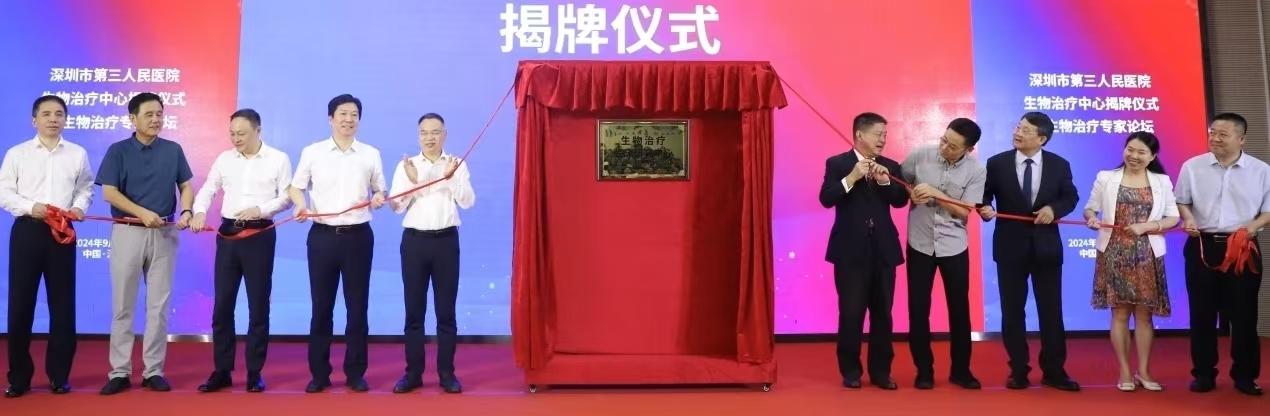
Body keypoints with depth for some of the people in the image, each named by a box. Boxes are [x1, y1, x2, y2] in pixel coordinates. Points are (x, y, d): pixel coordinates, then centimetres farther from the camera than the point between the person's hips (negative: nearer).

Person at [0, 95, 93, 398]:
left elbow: (86, 189, 9)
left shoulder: (78, 154, 8)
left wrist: (79, 207, -11)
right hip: (27, 230, -1)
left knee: (62, 303, 4)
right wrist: (31, 207, -14)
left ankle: (59, 375, 14)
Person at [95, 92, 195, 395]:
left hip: (165, 233, 2)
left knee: (159, 305, 5)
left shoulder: (173, 150, 6)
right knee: (123, 305, 3)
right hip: (128, 232, -2)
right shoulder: (118, 151, 0)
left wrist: (186, 212, -11)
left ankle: (154, 371, 12)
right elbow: (109, 192, -6)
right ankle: (120, 372, 10)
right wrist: (143, 212, -18)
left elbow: (186, 186, 9)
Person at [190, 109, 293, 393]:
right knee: (222, 305, 5)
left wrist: (261, 209, -17)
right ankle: (222, 371, 15)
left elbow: (287, 197, -3)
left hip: (260, 235, -3)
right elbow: (208, 189, 9)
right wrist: (199, 212, -10)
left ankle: (254, 372, 12)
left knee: (258, 305, 3)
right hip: (228, 234, 3)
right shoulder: (224, 159, 8)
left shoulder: (278, 159, -1)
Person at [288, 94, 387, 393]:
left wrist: (379, 197, -9)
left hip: (358, 236, 0)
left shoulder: (371, 154, 6)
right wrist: (300, 205, -9)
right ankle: (319, 373, 15)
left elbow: (380, 189, 14)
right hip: (322, 236, 0)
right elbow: (296, 186, 11)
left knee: (357, 306, 5)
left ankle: (355, 373, 15)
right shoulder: (312, 152, 4)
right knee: (321, 306, 5)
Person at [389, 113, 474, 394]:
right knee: (414, 311, 5)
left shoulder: (458, 165, 5)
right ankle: (413, 373, 14)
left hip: (446, 240, 0)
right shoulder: (406, 165, 5)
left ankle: (446, 373, 12)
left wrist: (451, 178, -19)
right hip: (414, 240, 1)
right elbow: (396, 206, -1)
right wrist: (411, 181, -17)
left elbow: (468, 202, -5)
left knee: (446, 311, 4)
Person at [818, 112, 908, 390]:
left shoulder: (890, 166, 11)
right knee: (851, 313, 1)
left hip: (883, 250, 4)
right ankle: (851, 371, 14)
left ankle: (880, 371, 18)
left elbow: (901, 201, 2)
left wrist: (885, 181, -13)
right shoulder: (837, 164, -1)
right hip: (851, 251, -3)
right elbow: (826, 199, -12)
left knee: (883, 313, 7)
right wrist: (852, 177, -21)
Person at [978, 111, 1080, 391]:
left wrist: (1054, 208, -13)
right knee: (1012, 311, 5)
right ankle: (1018, 370, 16)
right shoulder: (997, 163, -3)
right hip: (1010, 246, 0)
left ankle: (1054, 371, 17)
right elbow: (985, 194, 2)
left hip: (1046, 246, 1)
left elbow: (1071, 197, 7)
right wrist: (985, 208, -19)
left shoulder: (1059, 165, 1)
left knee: (1051, 310, 6)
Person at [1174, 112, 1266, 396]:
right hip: (1202, 246, 0)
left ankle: (1245, 375, 16)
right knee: (1202, 313, 4)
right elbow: (1181, 201, 9)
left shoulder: (1260, 170, 2)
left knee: (1244, 313, 4)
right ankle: (1204, 373, 13)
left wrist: (1254, 225, -14)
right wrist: (1188, 219, -10)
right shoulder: (1193, 166, 3)